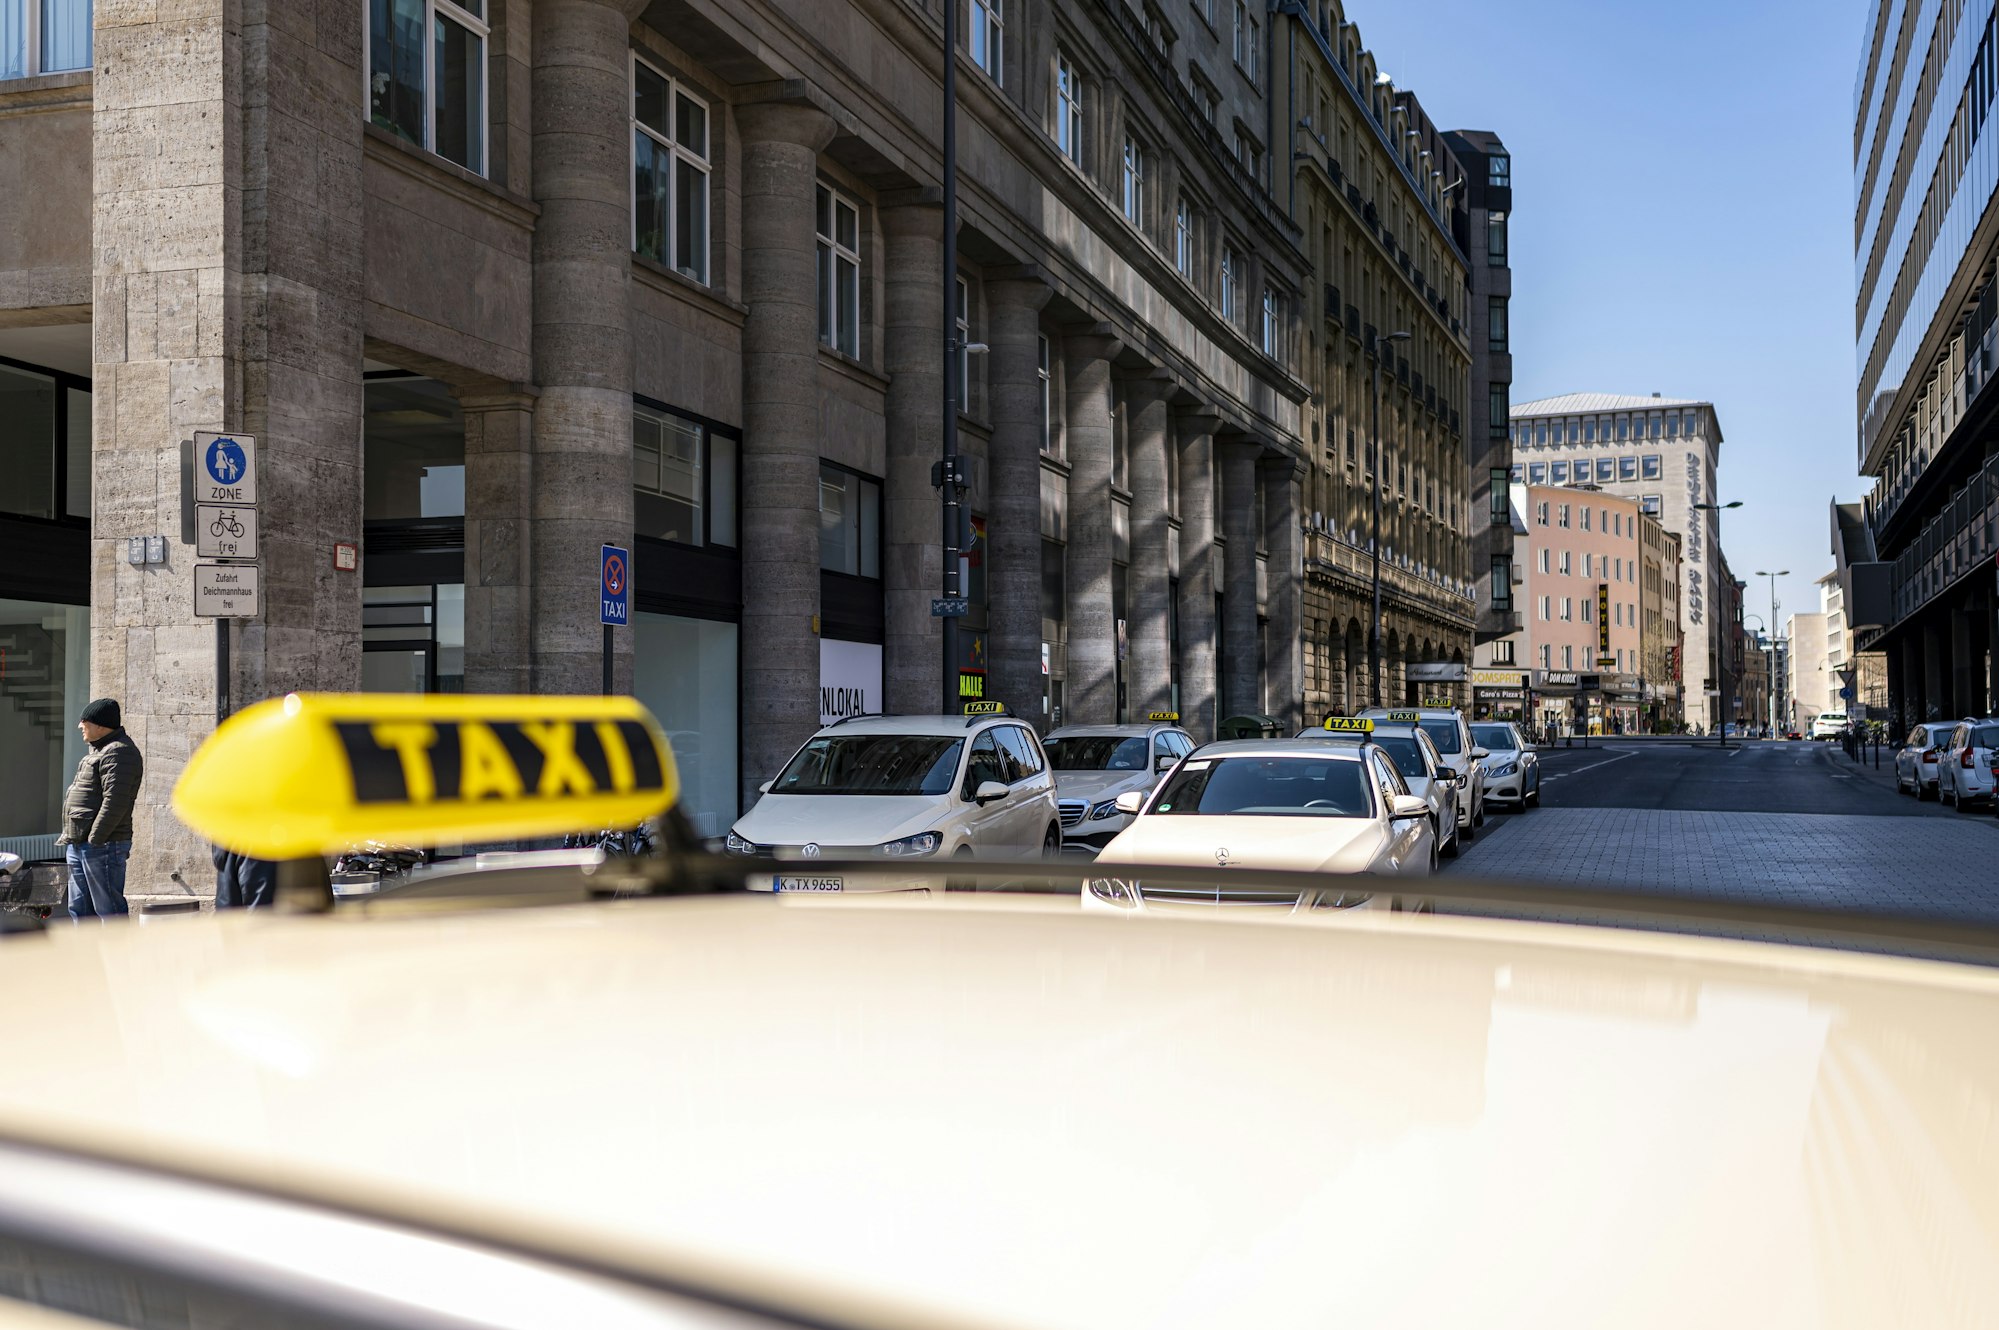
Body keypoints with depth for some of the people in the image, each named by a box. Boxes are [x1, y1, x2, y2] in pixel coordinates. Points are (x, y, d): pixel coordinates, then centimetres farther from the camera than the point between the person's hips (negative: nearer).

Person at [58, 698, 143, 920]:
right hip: (79, 846, 11)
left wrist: (94, 839, -22)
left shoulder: (118, 752, -15)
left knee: (108, 908, -6)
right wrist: (70, 836, 18)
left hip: (102, 845, -11)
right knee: (79, 908, 14)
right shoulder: (98, 749, 20)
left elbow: (114, 802, -23)